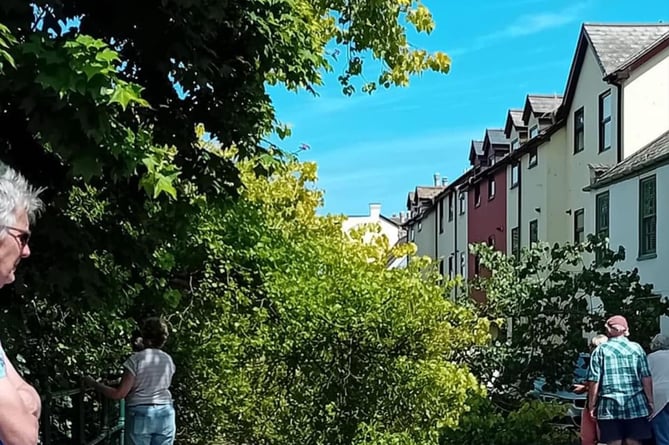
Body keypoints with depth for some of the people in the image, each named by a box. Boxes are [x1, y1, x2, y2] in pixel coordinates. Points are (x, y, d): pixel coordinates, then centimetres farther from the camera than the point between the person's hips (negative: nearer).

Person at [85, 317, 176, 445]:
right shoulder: (168, 360, 5)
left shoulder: (136, 359, -10)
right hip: (165, 414, 4)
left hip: (140, 414, -4)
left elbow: (119, 394, -12)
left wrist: (94, 384, 0)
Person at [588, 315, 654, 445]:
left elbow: (594, 380, -3)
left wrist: (592, 405, 4)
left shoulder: (600, 350, 2)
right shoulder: (636, 348, 5)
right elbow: (646, 378, 2)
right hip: (635, 405, 1)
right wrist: (650, 401, 10)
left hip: (609, 406, -1)